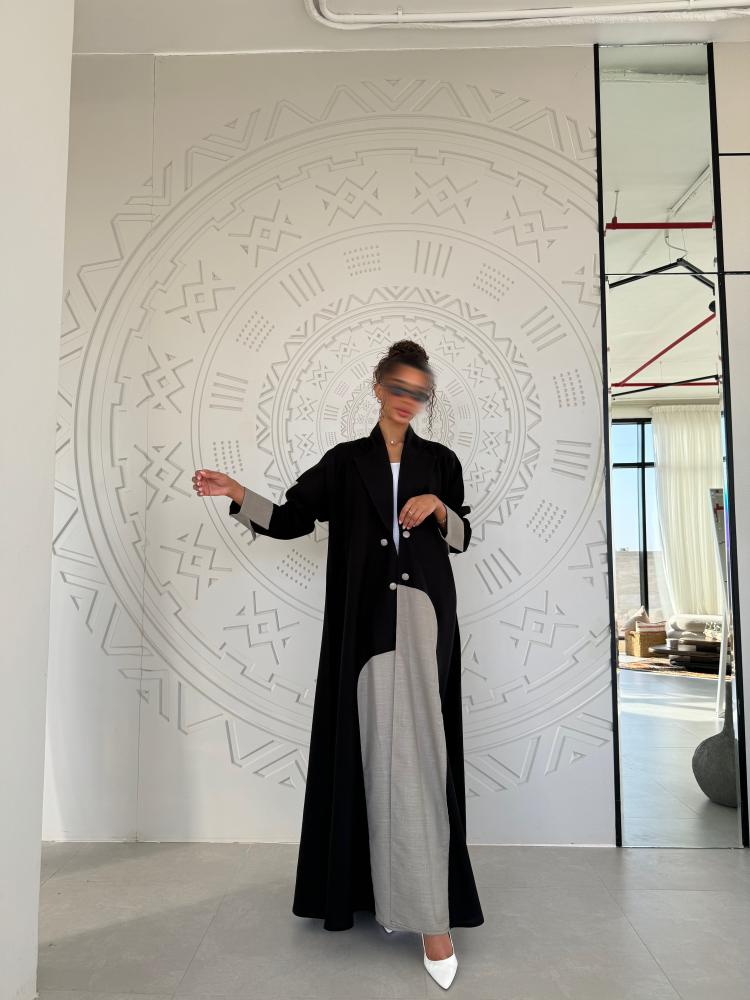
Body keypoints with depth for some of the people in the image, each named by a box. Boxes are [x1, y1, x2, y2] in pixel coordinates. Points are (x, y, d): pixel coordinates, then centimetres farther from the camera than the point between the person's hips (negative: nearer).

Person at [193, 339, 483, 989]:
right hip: (363, 619, 0)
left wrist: (440, 509, -6)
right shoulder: (345, 461, 10)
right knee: (377, 744, 2)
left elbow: (462, 539, 14)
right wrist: (239, 494, -10)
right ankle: (382, 882, 17)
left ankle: (430, 913, 1)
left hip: (424, 614, 0)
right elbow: (290, 519, 5)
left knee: (418, 748, -4)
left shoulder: (441, 462, 11)